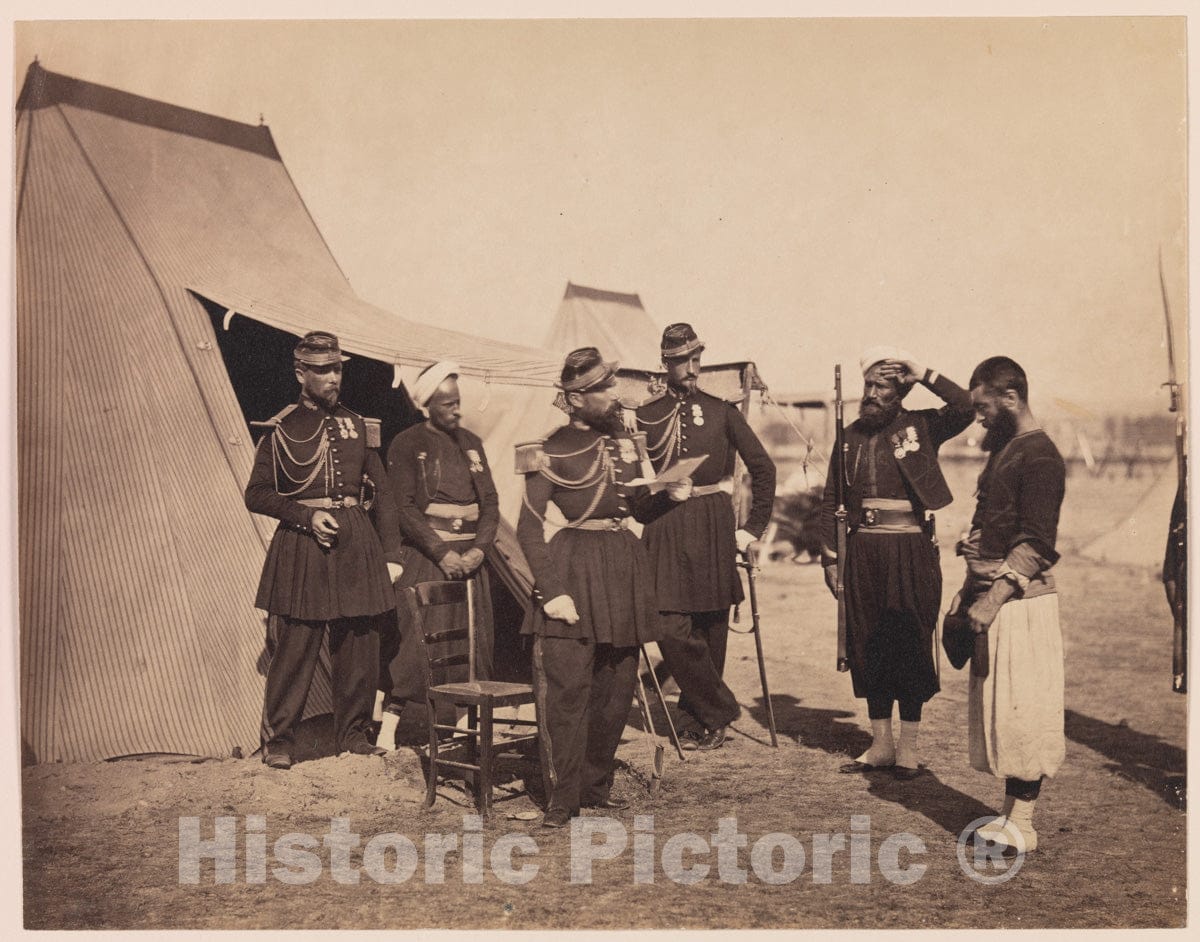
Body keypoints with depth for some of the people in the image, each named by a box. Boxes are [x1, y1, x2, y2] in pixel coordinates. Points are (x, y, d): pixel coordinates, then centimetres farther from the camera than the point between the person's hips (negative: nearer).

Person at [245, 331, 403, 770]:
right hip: (300, 546, -3)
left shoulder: (358, 426, 12)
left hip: (357, 544, 4)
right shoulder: (282, 429, 3)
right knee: (294, 648, -3)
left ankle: (354, 734, 20)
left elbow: (383, 492, 13)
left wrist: (388, 555, 6)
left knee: (360, 647, 6)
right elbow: (256, 494, 2)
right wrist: (307, 517, -11)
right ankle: (277, 741, 10)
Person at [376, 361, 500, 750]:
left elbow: (490, 502, 11)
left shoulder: (471, 443, 13)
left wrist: (478, 550, -4)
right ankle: (390, 720, 1)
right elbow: (404, 508, -9)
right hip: (425, 555, -5)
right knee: (413, 639, -8)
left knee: (474, 638, 3)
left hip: (469, 555, 5)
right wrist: (441, 553, -14)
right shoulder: (406, 444, -2)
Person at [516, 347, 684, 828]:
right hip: (574, 567, -6)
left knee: (616, 688, 10)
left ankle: (596, 785, 23)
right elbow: (529, 527, -8)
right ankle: (562, 797, 1)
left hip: (624, 569, 6)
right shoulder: (554, 451, -6)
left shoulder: (625, 441, 13)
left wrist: (669, 495, 1)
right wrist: (551, 590, -17)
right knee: (566, 687, -8)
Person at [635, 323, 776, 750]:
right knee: (673, 628, -10)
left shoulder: (721, 411, 7)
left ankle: (698, 721, 19)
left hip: (713, 528, 0)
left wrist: (753, 527, 6)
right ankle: (719, 709, 5)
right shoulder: (645, 415, 7)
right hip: (664, 529, 0)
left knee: (712, 627, 5)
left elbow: (763, 467, 10)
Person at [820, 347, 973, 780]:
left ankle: (908, 746, 11)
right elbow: (830, 500, 12)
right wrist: (830, 557, 7)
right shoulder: (851, 436, 9)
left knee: (910, 643, 0)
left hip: (911, 549, -3)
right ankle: (881, 743, 18)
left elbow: (967, 408, -19)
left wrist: (923, 374, -13)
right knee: (868, 645, 7)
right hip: (863, 549, 4)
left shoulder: (923, 427, 0)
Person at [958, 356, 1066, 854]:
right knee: (996, 710, 13)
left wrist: (994, 599, -22)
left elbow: (1037, 545, -19)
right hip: (991, 597, 10)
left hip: (1020, 602, -10)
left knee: (1020, 711, -3)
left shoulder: (1038, 455, -13)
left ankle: (1021, 825, 4)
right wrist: (968, 590, 16)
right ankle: (1010, 813, 21)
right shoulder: (1002, 449, 16)